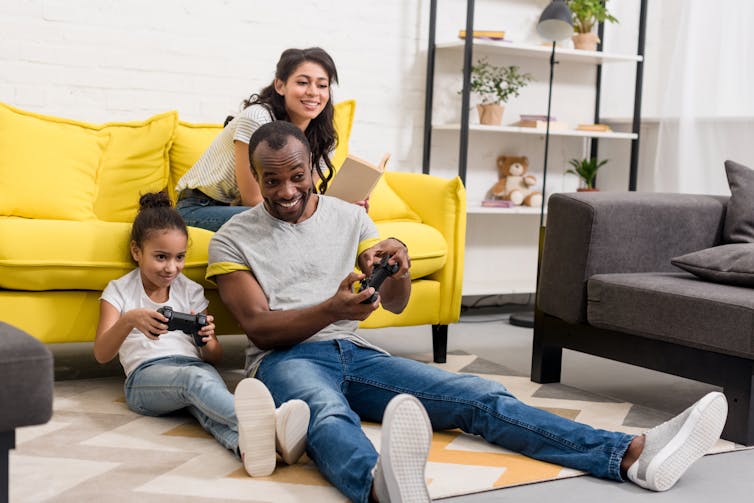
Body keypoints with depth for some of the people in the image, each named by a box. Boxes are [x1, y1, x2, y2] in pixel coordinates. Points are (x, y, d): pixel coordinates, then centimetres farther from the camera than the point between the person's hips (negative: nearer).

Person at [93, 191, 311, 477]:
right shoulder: (119, 291, 13)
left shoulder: (191, 291, 20)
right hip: (145, 377, -3)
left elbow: (214, 357, 16)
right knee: (194, 378, -40)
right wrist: (129, 320, -21)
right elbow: (101, 355, -1)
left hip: (195, 365, 3)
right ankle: (260, 422, -72)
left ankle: (244, 444, -73)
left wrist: (207, 341, -10)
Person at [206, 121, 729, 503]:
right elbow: (260, 329, -6)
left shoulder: (349, 218, 14)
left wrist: (399, 273, -17)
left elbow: (396, 305, 9)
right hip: (286, 359, -4)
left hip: (356, 353, 4)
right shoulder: (234, 239, 5)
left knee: (479, 395, -18)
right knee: (329, 414, -42)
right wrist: (331, 309, -25)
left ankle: (632, 454, -33)